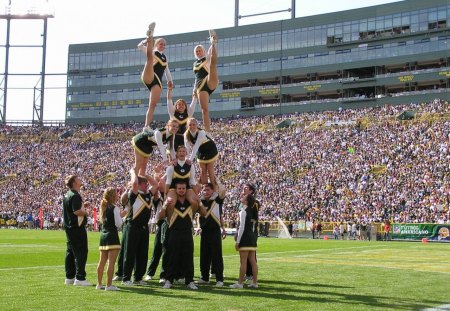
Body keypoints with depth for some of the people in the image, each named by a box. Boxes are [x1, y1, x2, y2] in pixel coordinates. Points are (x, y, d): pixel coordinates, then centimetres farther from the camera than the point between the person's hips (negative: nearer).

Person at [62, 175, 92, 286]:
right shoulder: (75, 196, -17)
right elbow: (77, 211, -26)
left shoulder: (67, 195, 14)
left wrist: (83, 206, 13)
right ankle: (80, 278, -7)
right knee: (81, 253, -6)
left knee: (70, 252, 13)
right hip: (77, 227, -10)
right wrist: (86, 212, -9)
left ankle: (69, 277, 19)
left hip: (69, 227, 10)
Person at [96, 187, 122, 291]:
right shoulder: (114, 208, -11)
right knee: (111, 262, -7)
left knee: (102, 261, 13)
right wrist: (120, 215, 5)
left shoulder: (103, 207, 10)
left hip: (103, 235, 8)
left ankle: (99, 283, 19)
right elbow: (118, 224, -13)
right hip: (112, 235, -8)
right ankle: (109, 285, -9)